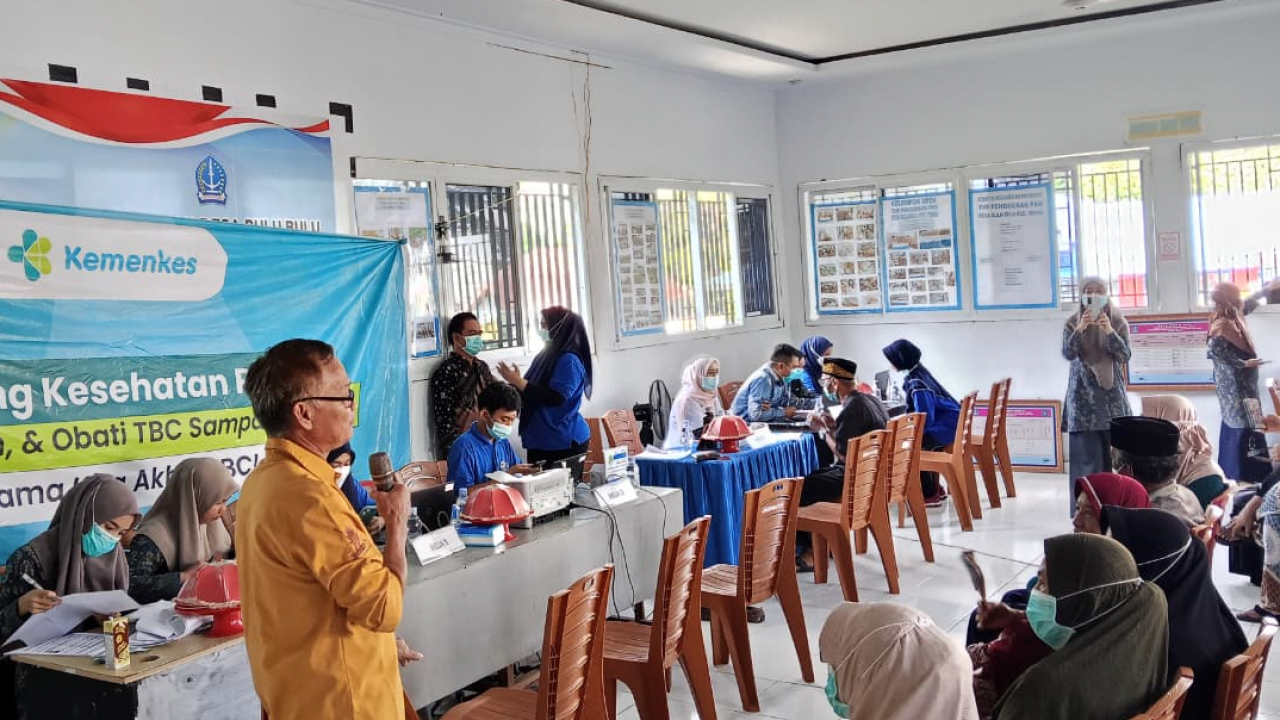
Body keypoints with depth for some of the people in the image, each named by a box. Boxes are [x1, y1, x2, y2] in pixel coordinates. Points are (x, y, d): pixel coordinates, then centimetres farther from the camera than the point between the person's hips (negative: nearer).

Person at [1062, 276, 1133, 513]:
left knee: (1115, 451, -2)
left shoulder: (1118, 322, 3)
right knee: (1085, 454, -4)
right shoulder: (1073, 323, 3)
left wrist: (1110, 332, -21)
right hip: (1083, 395, -1)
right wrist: (1080, 329, -25)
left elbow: (1125, 355, -5)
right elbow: (1068, 353, -9)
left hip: (1111, 393, 1)